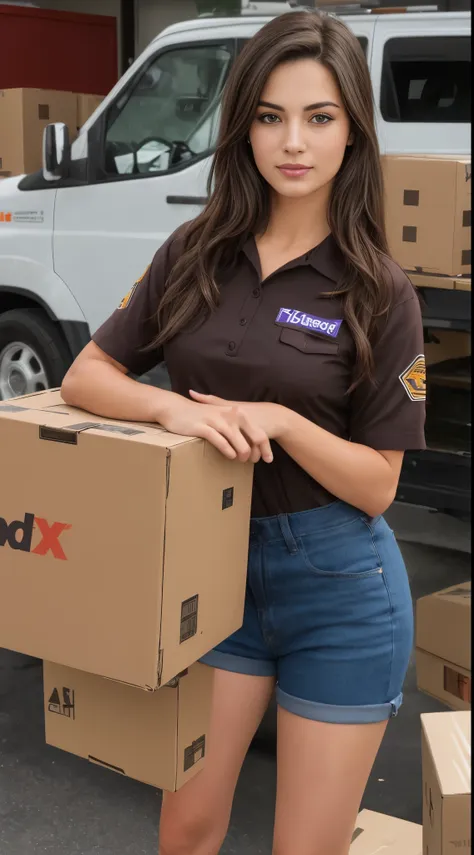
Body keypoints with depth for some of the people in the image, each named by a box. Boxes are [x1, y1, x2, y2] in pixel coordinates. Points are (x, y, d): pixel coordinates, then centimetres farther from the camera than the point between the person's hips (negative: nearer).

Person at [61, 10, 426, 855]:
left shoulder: (379, 293, -10)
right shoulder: (195, 254, -1)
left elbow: (376, 485, -9)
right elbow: (84, 376, -1)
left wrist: (280, 421, -25)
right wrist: (172, 408, -20)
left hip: (338, 586, -3)